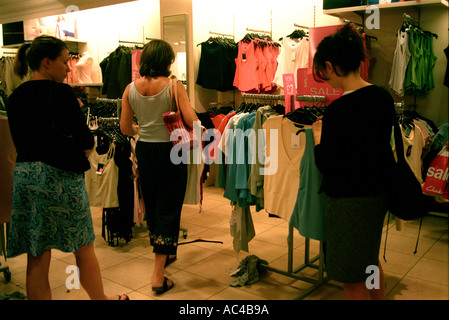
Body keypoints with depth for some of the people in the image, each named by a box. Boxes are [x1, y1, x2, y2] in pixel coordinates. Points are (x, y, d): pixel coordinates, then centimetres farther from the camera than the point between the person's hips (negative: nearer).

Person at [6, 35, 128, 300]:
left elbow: (20, 142, 15)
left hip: (24, 176, 6)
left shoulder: (15, 98, 8)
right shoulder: (61, 93, -10)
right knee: (84, 248, 14)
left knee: (37, 258, 11)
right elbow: (86, 144, -11)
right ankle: (100, 298, 32)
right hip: (62, 178, -5)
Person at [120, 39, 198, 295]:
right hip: (170, 151, -4)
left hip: (144, 150, 5)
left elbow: (125, 128, 3)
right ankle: (159, 277, 4)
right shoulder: (174, 86, -13)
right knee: (168, 209, 3)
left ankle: (164, 254, 41)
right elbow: (192, 122, -18)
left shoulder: (131, 89, 0)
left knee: (151, 205, 21)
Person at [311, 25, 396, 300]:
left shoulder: (338, 111, -25)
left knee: (353, 280, 11)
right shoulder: (383, 97, -1)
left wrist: (318, 135, -2)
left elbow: (326, 165, -18)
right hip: (378, 193, 9)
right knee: (370, 259, 31)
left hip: (350, 200, -9)